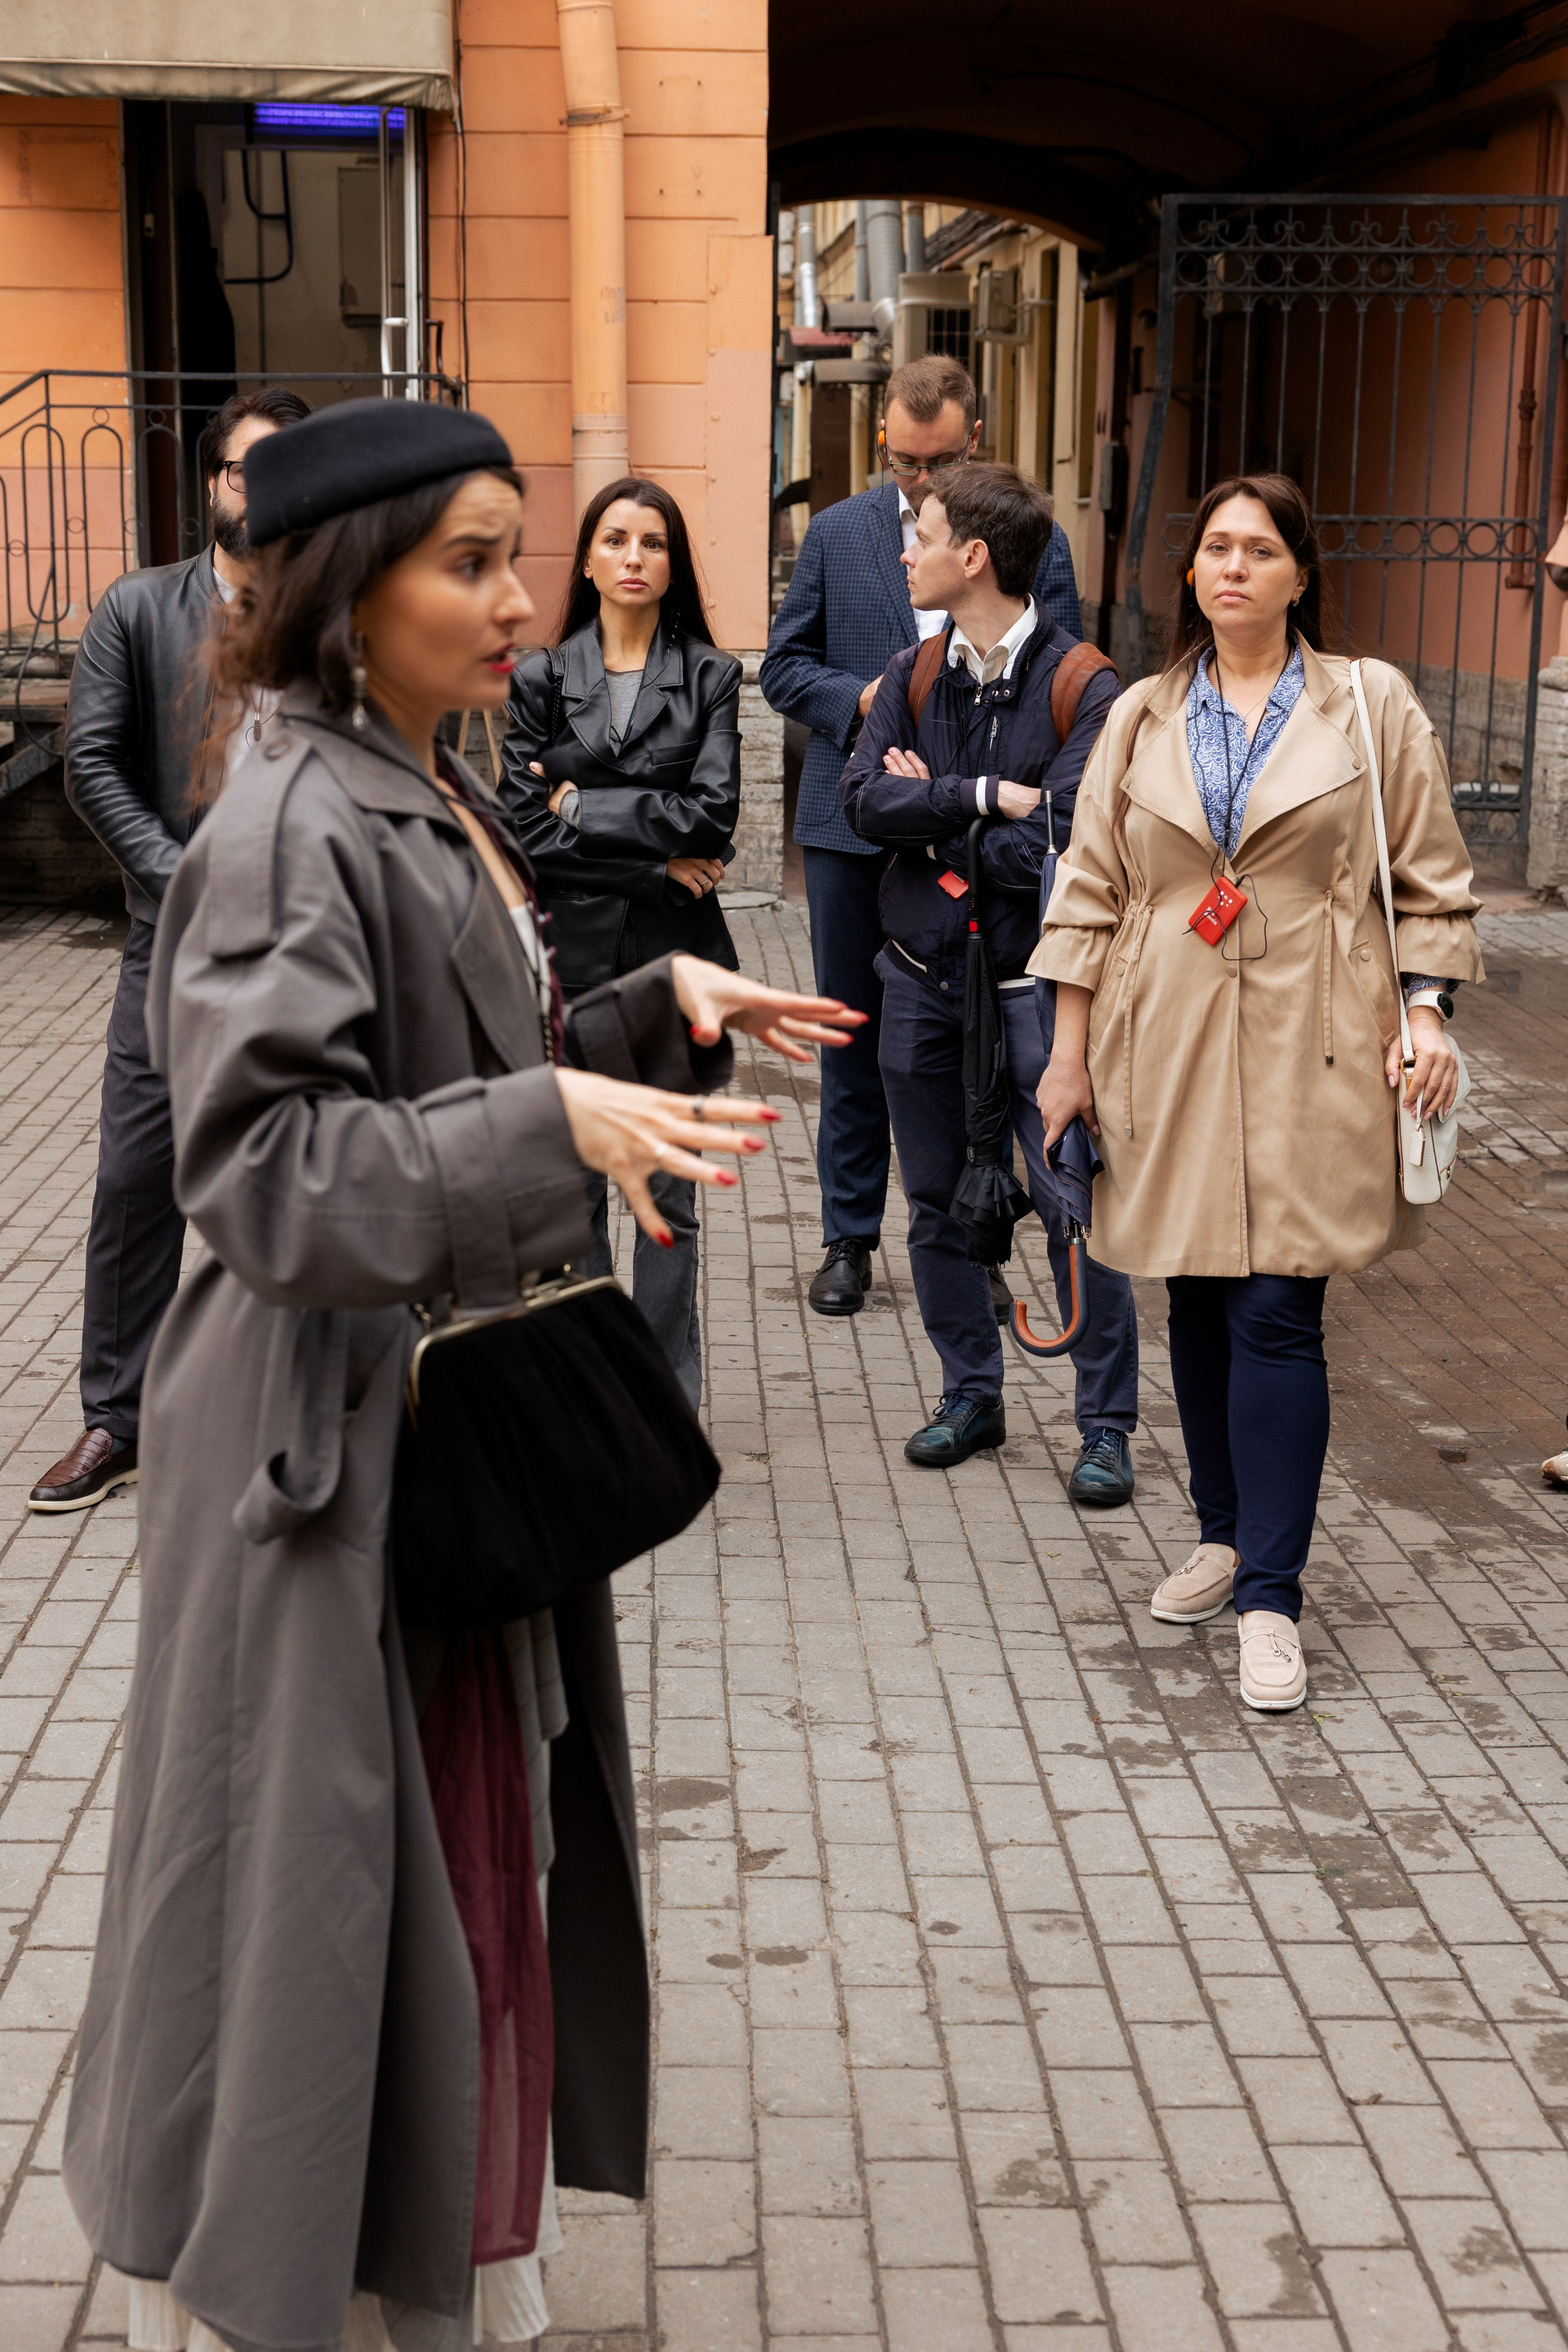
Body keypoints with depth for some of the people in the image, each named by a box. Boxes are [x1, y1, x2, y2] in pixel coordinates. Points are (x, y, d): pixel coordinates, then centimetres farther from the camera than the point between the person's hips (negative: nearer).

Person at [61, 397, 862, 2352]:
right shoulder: (291, 830, -19)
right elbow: (263, 1162, -25)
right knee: (314, 1868, 4)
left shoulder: (436, 807, 9)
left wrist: (661, 1010, 3)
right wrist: (551, 1124, -33)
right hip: (334, 1429, -9)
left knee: (478, 1846, 19)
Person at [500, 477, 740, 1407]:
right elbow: (526, 829, -5)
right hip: (571, 952, 1)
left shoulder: (711, 676, 3)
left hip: (676, 955, -1)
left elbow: (714, 815, -10)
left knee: (670, 1187, 4)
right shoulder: (541, 678, 4)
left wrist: (584, 807, -8)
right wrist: (656, 858, -10)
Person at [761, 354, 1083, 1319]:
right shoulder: (837, 533, 7)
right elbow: (784, 666, 8)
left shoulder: (1034, 541, 2)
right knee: (856, 1036, 9)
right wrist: (858, 699, -11)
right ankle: (851, 1236, 21)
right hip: (855, 828, 2)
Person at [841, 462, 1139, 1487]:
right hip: (924, 978, 5)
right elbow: (865, 797, -7)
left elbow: (1052, 845, -19)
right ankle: (973, 1395, 28)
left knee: (1074, 1209, -4)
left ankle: (1108, 1425, 7)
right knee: (938, 1204, 13)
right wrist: (987, 797, -17)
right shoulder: (913, 676, 7)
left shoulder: (1085, 688, -10)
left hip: (1033, 981, -5)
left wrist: (933, 812, -8)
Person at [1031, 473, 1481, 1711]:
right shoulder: (1142, 718, 10)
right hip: (1170, 1050, 3)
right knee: (1198, 1304, 10)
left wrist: (1427, 1013, -6)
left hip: (1309, 1051, -3)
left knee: (1276, 1312, -8)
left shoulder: (1374, 707, 3)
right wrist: (1071, 1054, 7)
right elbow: (1090, 892, 11)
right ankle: (1225, 1536, 28)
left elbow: (1430, 882, 6)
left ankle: (1270, 1596, -2)